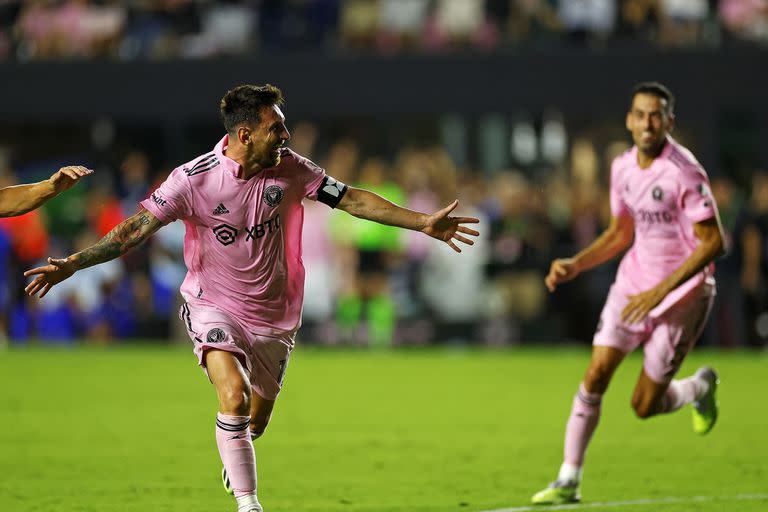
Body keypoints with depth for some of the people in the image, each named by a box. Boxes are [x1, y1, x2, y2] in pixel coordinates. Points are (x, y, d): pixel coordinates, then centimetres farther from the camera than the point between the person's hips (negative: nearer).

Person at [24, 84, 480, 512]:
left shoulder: (289, 169, -7)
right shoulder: (194, 179, -18)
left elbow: (352, 199, 2)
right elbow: (136, 229, -17)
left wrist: (423, 222, 1)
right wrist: (72, 264, -27)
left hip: (274, 317, 4)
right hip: (214, 308, -4)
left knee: (255, 423, 11)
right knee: (234, 396, -27)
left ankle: (233, 461, 48)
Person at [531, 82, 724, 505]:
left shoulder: (684, 172, -20)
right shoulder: (623, 167, 2)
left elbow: (714, 242, -20)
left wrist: (661, 291, -24)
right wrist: (574, 265, 1)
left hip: (682, 291, -5)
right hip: (634, 280, 6)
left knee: (644, 406, -2)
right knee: (595, 376, -9)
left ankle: (699, 387, 31)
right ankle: (569, 480, -1)